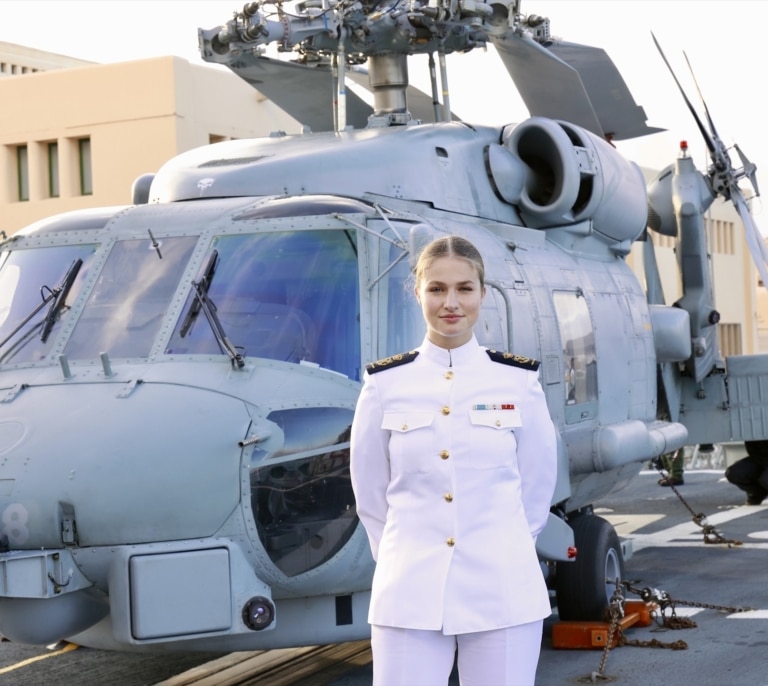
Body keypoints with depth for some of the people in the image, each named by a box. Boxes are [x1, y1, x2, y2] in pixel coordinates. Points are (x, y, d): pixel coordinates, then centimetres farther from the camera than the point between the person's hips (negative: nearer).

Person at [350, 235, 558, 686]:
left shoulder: (519, 380, 2)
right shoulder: (385, 382, 2)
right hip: (409, 595, 0)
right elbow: (370, 490, 11)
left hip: (503, 593, 0)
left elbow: (537, 484, 11)